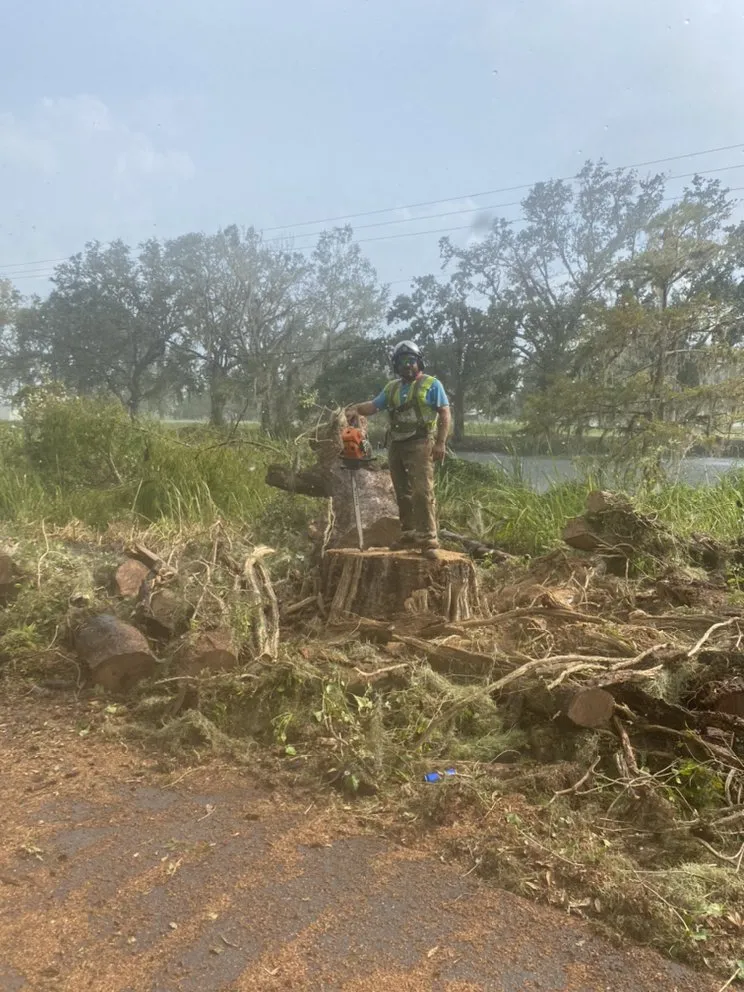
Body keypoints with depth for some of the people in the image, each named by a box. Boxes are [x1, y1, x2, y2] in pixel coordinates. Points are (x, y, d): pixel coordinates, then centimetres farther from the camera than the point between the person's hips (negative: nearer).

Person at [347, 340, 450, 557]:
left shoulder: (431, 384, 2)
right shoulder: (392, 388, 19)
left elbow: (444, 413, -3)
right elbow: (373, 406, 16)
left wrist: (440, 443, -13)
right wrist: (356, 408, -6)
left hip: (420, 445, -6)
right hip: (396, 446, 6)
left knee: (422, 492, -15)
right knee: (403, 494, 9)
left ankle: (428, 539, -16)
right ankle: (408, 535, 18)